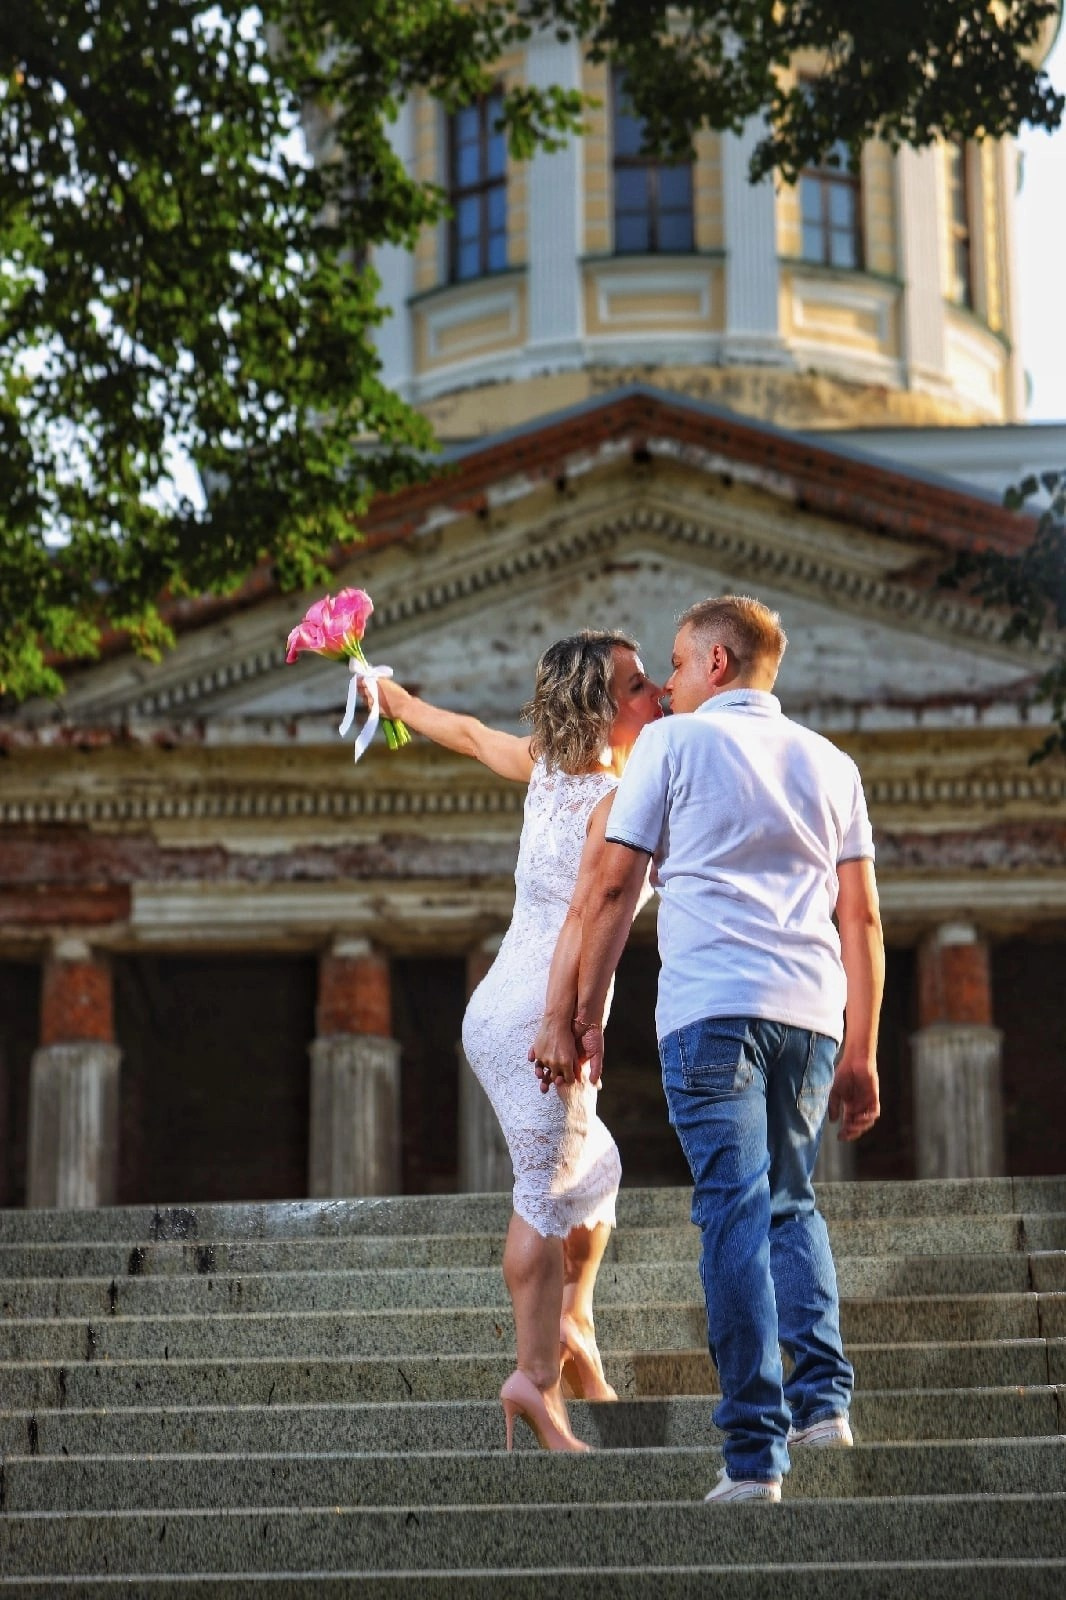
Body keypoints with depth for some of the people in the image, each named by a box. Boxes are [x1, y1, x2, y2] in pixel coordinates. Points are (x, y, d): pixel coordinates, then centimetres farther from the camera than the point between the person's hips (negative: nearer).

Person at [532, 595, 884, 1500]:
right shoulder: (831, 764, 18)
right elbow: (862, 917, 13)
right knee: (791, 1201, 19)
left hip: (710, 1004, -4)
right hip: (812, 1009, 4)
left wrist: (584, 1017, 8)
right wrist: (861, 1055, 15)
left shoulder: (673, 744, 7)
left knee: (735, 1213, -4)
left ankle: (756, 1450, -7)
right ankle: (823, 1395, 4)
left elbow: (613, 889, 2)